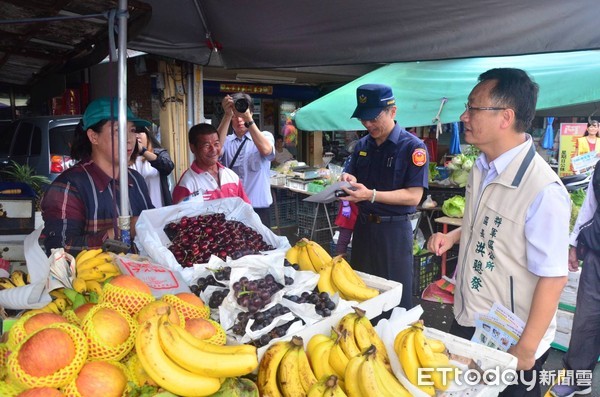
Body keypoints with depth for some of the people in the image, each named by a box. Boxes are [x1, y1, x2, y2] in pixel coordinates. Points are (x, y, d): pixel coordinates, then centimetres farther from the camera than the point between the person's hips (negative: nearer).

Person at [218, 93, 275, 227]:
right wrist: (227, 115, -24)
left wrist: (248, 119, -29)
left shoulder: (265, 136, 3)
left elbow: (266, 150, -20)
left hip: (259, 206, -1)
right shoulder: (226, 141, 6)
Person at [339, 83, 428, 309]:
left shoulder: (413, 147, -12)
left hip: (394, 230, -6)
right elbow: (349, 175, 15)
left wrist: (371, 195, -28)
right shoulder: (362, 145, 6)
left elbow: (413, 196, -18)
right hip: (363, 226, 6)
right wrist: (348, 181, -10)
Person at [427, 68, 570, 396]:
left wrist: (526, 349, -16)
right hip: (466, 320, 8)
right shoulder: (481, 168, 0)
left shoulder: (543, 191, -26)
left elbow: (553, 278, -22)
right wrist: (453, 236, -2)